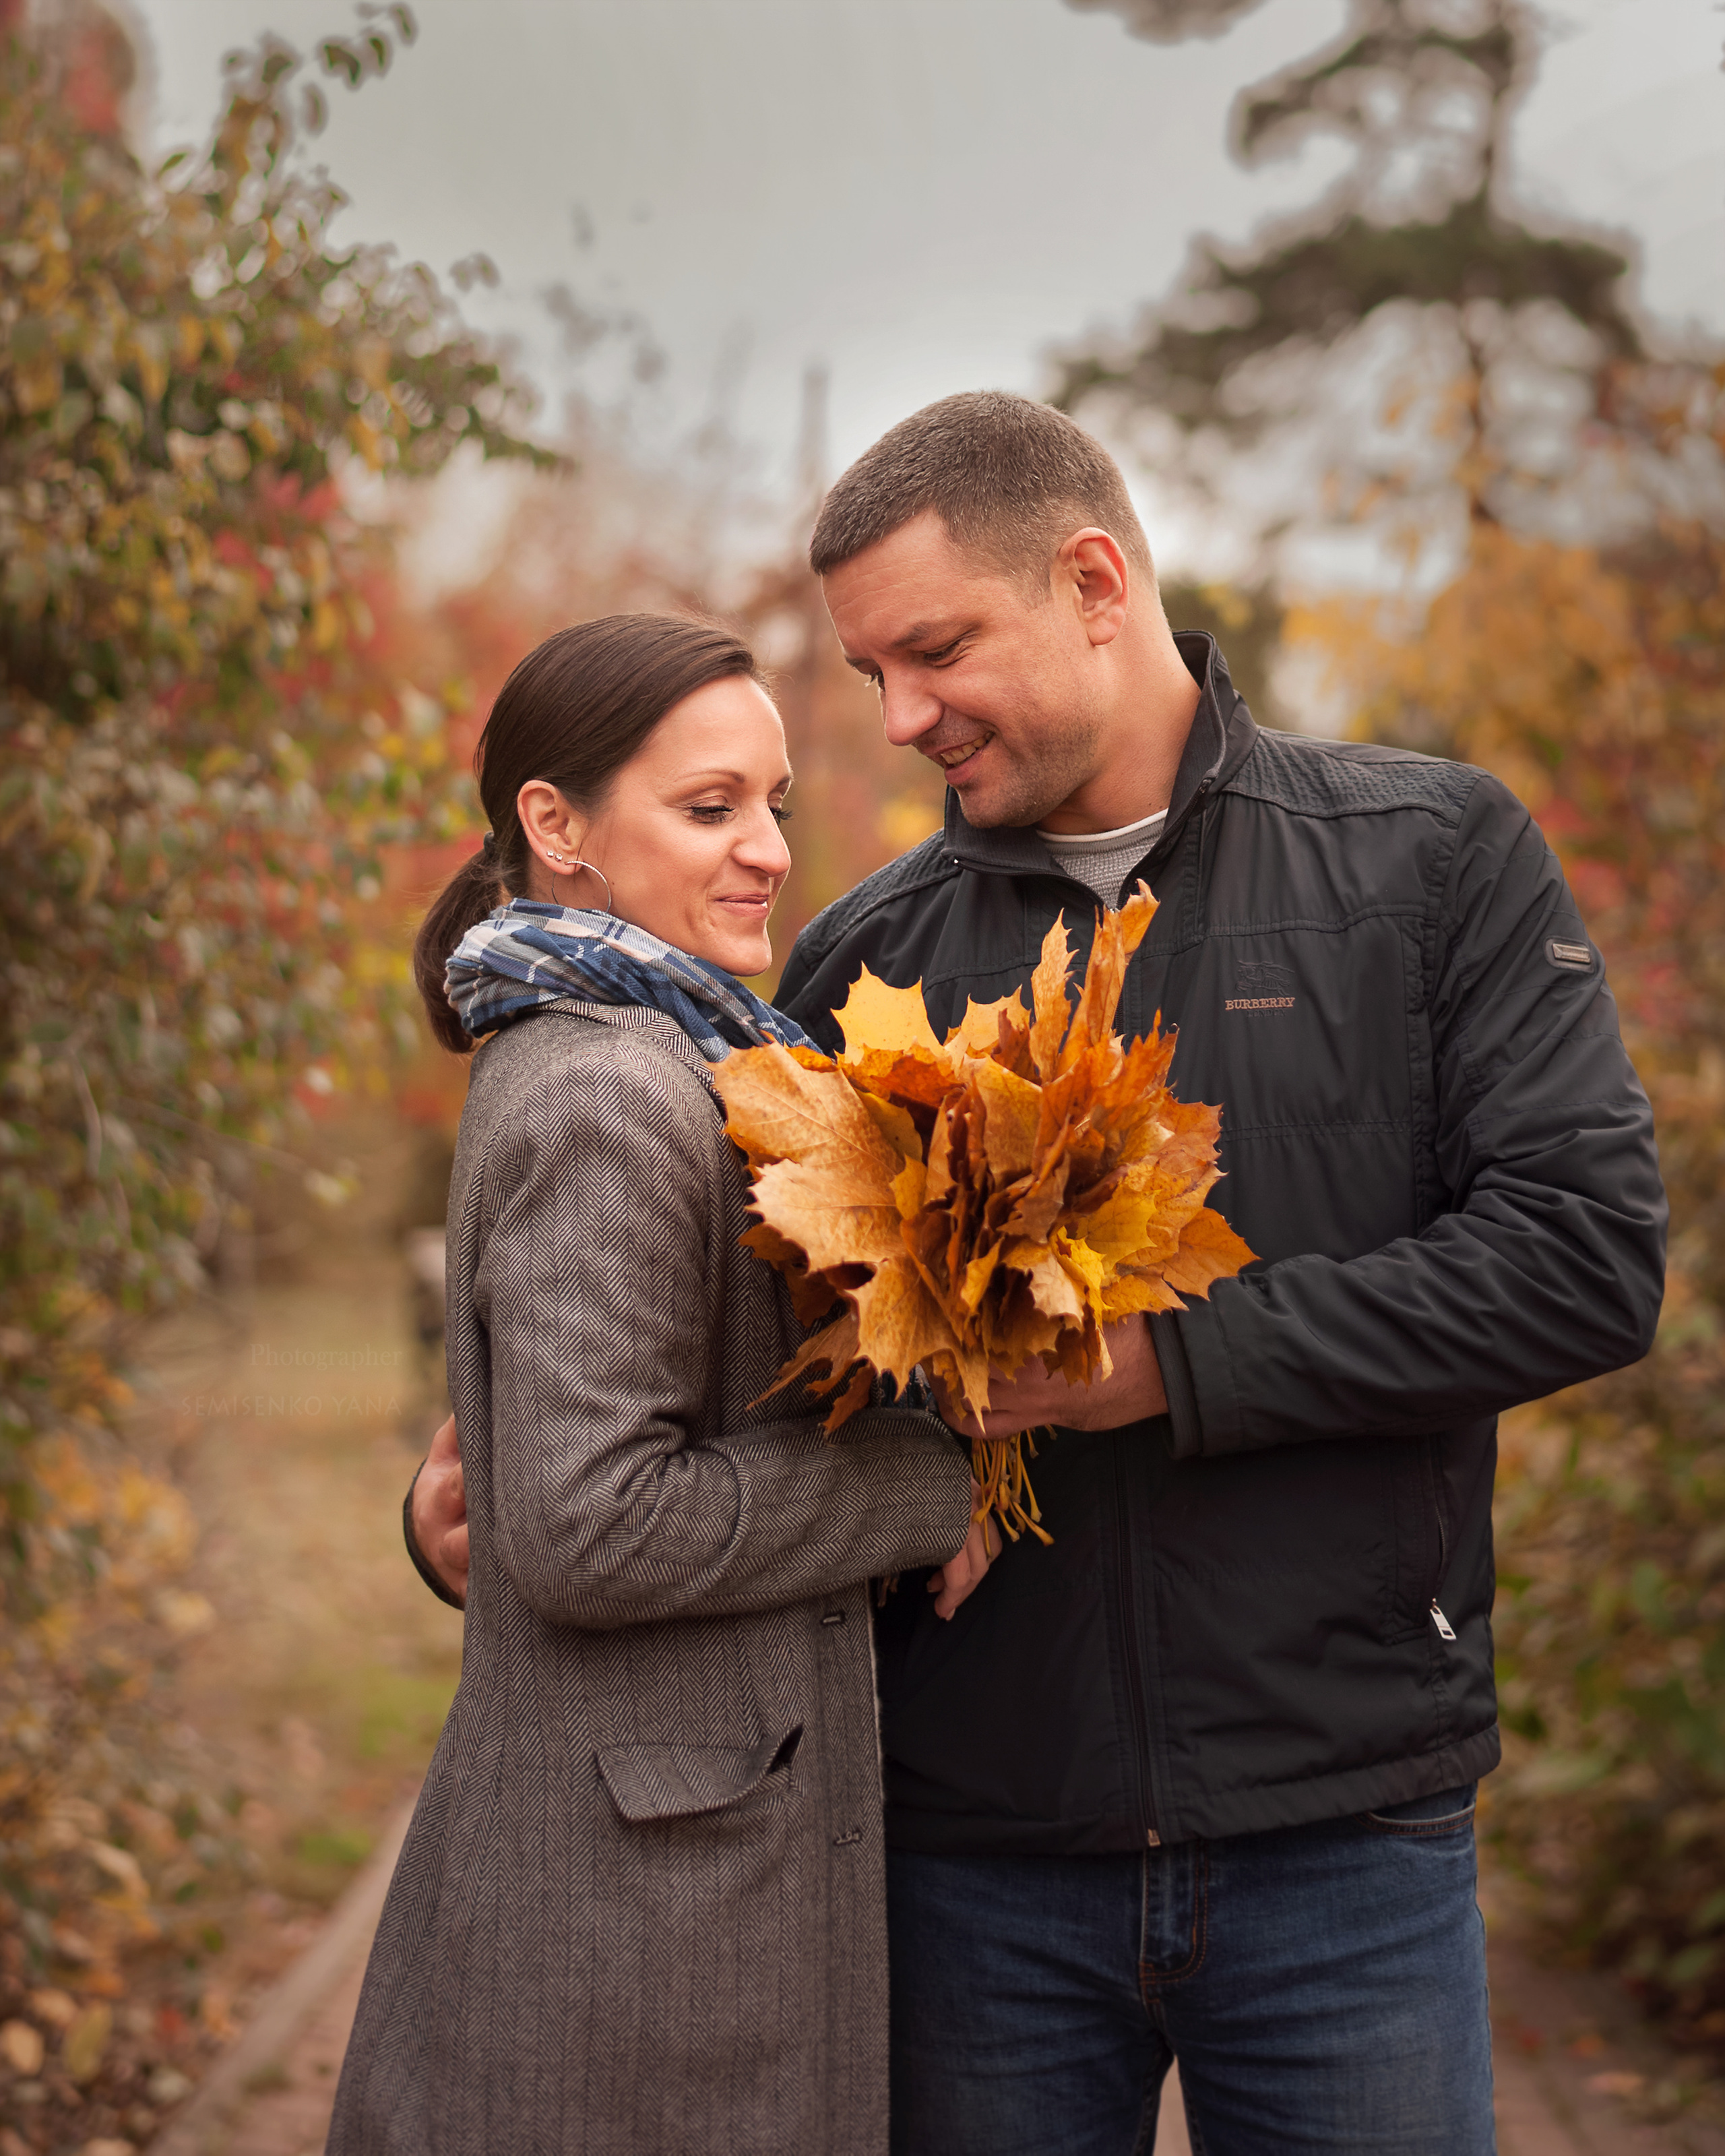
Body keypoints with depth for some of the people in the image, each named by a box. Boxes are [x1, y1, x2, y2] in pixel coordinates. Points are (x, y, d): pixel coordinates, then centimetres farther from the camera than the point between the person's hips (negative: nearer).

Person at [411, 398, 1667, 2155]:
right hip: (972, 1851, 2)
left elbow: (1586, 1252, -10)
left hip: (1342, 1832, -2)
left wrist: (1182, 1359, -17)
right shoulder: (866, 956, 6)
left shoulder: (1433, 857, -1)